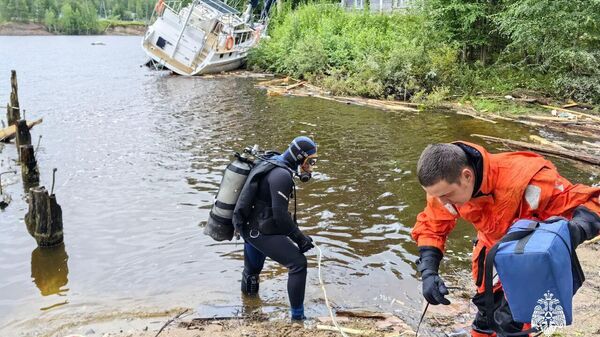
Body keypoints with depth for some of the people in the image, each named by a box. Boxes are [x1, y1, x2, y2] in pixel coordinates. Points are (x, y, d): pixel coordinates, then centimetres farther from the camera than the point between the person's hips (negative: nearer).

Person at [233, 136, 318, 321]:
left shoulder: (271, 164, 11)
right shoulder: (282, 175, -20)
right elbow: (280, 214, -24)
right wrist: (300, 238, -15)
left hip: (249, 228, 10)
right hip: (261, 232, -10)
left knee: (253, 268, 29)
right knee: (298, 263, -10)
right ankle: (297, 317, -6)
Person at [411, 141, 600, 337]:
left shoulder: (523, 178, -42)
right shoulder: (445, 185, -26)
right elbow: (431, 227, -11)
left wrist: (572, 231, -57)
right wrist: (428, 273, -26)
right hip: (493, 244, 4)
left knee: (509, 320, -10)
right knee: (486, 301, 21)